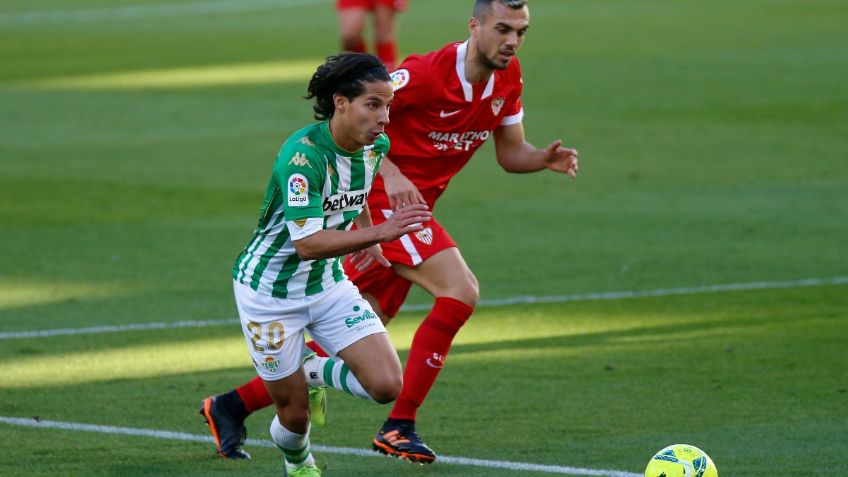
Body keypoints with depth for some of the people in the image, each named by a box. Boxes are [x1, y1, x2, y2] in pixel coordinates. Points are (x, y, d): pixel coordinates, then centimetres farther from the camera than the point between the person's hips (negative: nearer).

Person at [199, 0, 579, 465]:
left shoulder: (508, 78, 4)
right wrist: (390, 173, -29)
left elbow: (510, 154, 13)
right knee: (460, 291, -21)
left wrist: (546, 159, -9)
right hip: (382, 198, -8)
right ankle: (399, 426, -16)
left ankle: (235, 403, 19)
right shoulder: (427, 73, -20)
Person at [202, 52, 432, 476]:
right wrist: (380, 232, -44)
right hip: (269, 290, -6)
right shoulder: (303, 155, -30)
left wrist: (368, 238, 15)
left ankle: (315, 370, 20)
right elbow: (307, 244, -37)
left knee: (386, 385, -11)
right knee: (295, 414, 3)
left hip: (327, 283, 6)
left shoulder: (376, 146, -6)